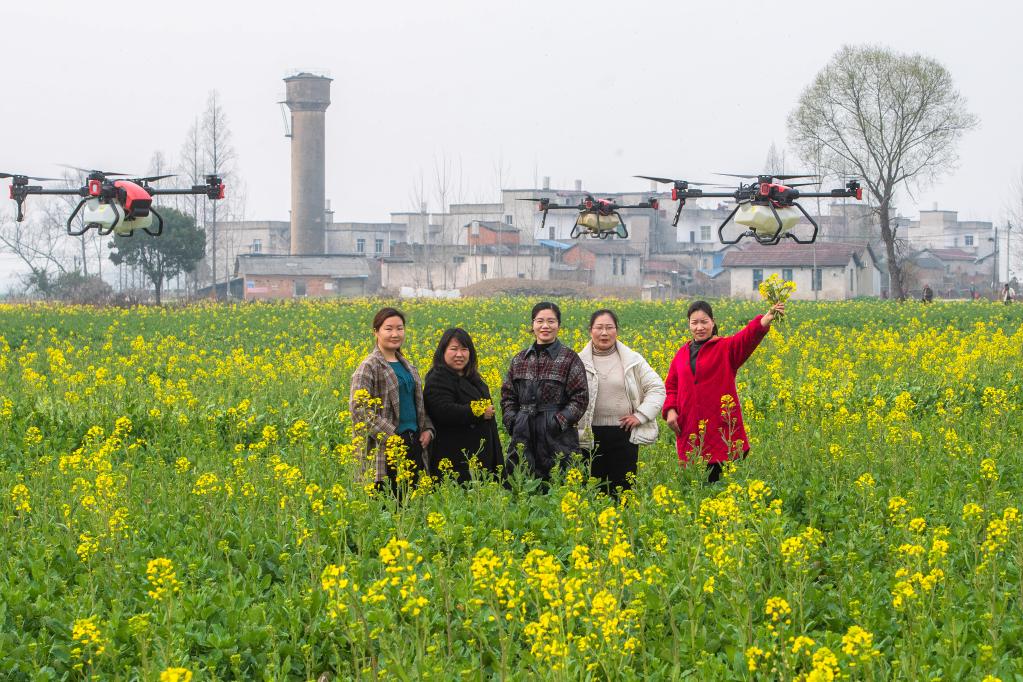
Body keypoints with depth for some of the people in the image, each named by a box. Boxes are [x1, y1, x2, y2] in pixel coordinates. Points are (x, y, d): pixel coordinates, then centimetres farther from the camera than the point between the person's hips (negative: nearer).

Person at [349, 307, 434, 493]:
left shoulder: (408, 366, 17)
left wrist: (428, 428, 6)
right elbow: (358, 408, -15)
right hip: (387, 447, -7)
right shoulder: (369, 367, -7)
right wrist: (389, 435, -19)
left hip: (414, 443, 7)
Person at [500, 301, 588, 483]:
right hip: (524, 437, 4)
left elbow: (580, 398, -5)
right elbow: (507, 395, 16)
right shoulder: (520, 359, 13)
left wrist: (559, 422, -15)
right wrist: (511, 421, 0)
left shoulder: (569, 358, 0)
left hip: (557, 436, -4)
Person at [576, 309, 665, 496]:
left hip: (625, 435, 1)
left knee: (623, 488, 3)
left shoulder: (633, 360, 5)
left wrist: (641, 415, -4)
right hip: (590, 437, -1)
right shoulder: (579, 362, 3)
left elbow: (657, 388, 7)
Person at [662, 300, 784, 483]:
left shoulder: (726, 348, 1)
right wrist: (670, 409, -1)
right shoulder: (682, 354, 15)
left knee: (717, 478, -6)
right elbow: (671, 386, 19)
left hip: (721, 430, -4)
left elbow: (749, 336, -17)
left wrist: (767, 318, -38)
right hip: (689, 431, 4)